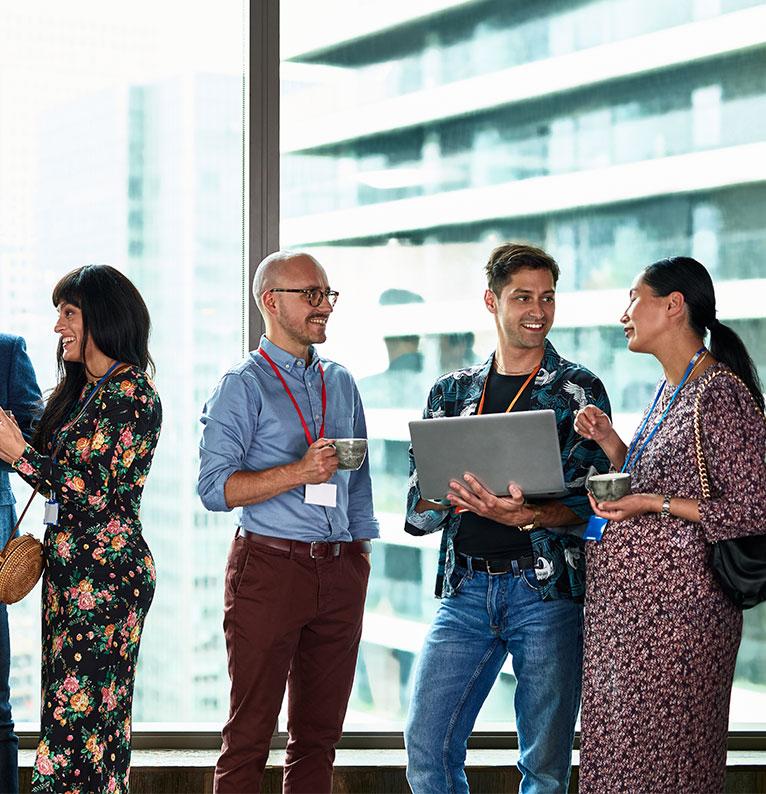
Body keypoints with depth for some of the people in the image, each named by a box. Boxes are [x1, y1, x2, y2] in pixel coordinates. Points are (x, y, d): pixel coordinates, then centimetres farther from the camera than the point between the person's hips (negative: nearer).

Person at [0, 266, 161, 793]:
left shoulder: (129, 393, -12)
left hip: (104, 573, -10)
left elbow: (92, 493, -17)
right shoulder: (79, 389, 17)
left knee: (79, 717, -9)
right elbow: (54, 466, 16)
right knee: (66, 710, 11)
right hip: (69, 568, 10)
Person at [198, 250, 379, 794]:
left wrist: (362, 554, 13)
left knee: (319, 735, 8)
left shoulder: (341, 382, 17)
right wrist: (300, 473, -18)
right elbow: (215, 488, -10)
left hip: (340, 570, 6)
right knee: (250, 734, -4)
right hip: (270, 566, -5)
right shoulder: (244, 385, -1)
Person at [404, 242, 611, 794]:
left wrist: (522, 515, -25)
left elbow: (587, 505, -6)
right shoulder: (452, 392, 13)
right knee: (427, 748, -1)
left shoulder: (579, 390, 3)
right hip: (466, 588, 3)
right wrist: (457, 495, -13)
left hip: (547, 589, -3)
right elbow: (418, 511, 10)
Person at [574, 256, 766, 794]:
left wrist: (653, 503, -18)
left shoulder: (719, 394, -13)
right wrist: (611, 443, 7)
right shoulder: (670, 391, 16)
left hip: (675, 612, -9)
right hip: (626, 609, 9)